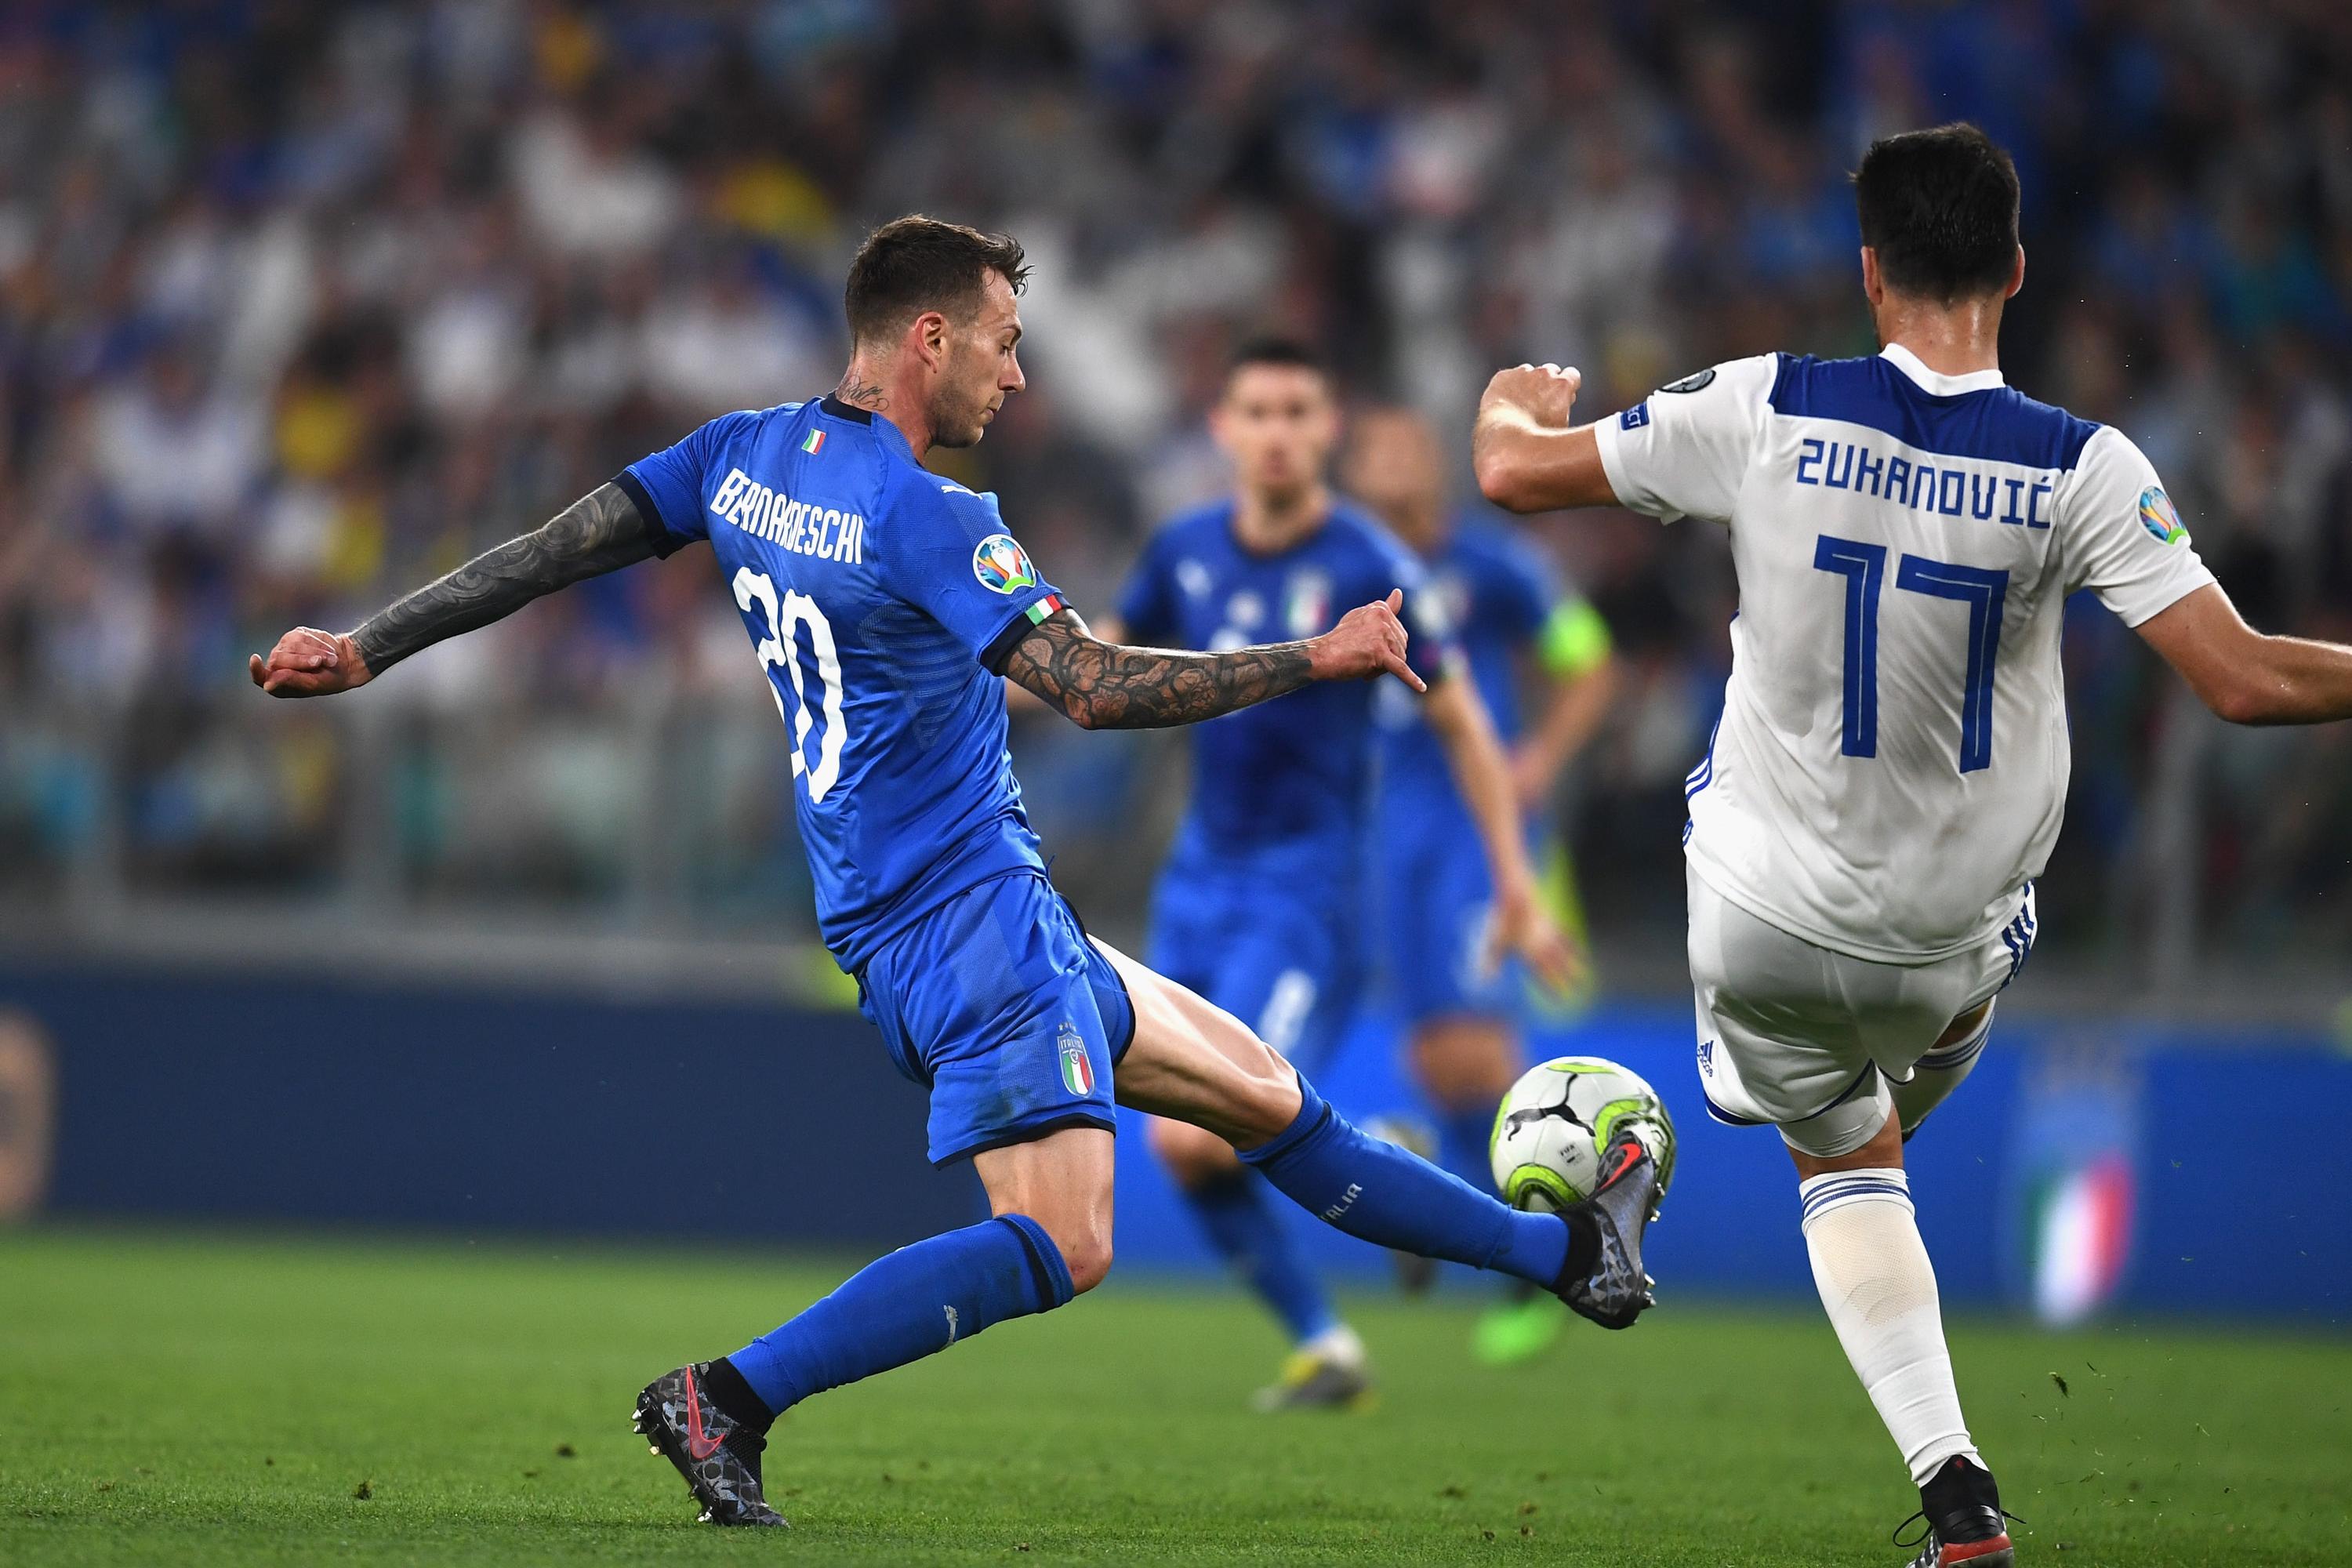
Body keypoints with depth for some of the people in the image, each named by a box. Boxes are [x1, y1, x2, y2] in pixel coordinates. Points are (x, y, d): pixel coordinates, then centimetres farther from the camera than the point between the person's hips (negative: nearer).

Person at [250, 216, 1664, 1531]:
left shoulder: (744, 453, 8)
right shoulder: (922, 518, -17)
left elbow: (551, 552, 9)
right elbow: (1096, 687, -22)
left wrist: (365, 650, 15)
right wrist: (1321, 660, -17)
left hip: (907, 919, 11)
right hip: (967, 916, -11)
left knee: (1264, 1094, 15)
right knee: (1060, 1245, -21)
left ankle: (1562, 1251, 23)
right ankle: (730, 1398, -23)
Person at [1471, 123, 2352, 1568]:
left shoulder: (1767, 415, -16)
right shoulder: (2081, 469, -19)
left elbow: (1514, 474, -4)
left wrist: (1516, 406, 19)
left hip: (1766, 918, 0)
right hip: (1952, 937, 0)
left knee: (1845, 1159, 21)